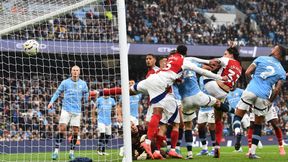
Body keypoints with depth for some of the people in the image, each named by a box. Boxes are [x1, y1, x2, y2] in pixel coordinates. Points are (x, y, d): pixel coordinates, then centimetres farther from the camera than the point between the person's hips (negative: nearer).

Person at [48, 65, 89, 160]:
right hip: (66, 109, -2)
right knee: (62, 128, -13)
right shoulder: (65, 82, 3)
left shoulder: (83, 84, 7)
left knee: (76, 131, 0)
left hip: (77, 110, 2)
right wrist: (51, 102, -4)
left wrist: (86, 104, 7)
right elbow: (57, 92, 6)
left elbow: (86, 95, 17)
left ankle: (72, 152, 11)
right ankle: (56, 151, -10)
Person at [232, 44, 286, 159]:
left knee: (238, 116, 8)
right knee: (258, 125, 13)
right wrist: (270, 102, 17)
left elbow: (247, 73, 5)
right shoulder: (282, 72, 11)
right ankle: (252, 152, 10)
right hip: (264, 97, 1)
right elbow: (277, 90, 4)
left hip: (251, 91, -1)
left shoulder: (261, 59, 9)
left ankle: (237, 130, -25)